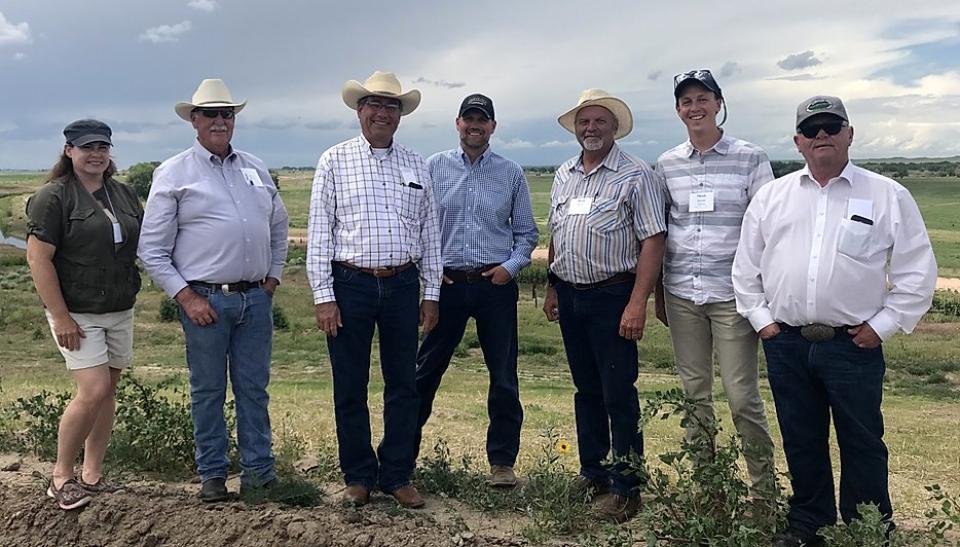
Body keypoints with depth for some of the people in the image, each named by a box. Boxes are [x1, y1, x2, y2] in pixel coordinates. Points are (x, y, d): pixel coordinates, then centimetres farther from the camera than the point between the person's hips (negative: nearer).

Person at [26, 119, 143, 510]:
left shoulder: (125, 195, 12)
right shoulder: (53, 198, -7)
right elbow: (38, 259, -12)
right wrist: (60, 317, -16)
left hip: (121, 311, 6)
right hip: (77, 314, -6)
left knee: (108, 391, 8)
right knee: (93, 391, -13)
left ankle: (92, 476, 19)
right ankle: (61, 478, 4)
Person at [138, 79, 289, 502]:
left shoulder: (256, 169, 14)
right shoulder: (173, 173, 0)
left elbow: (279, 227, 24)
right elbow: (152, 249, -3)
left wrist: (272, 277, 13)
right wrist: (186, 297, -9)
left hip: (256, 298, 4)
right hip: (205, 300, -4)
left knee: (254, 388, 8)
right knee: (207, 390, 5)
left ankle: (258, 468, 17)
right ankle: (212, 474, 17)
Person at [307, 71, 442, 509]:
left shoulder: (415, 166, 11)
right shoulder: (335, 161, 2)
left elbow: (429, 233, 12)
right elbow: (318, 231, -1)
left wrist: (431, 293, 7)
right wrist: (323, 296, -7)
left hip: (402, 284, 3)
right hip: (350, 284, -2)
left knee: (402, 385, 8)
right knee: (350, 388, 5)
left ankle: (397, 476, 20)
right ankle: (358, 476, 20)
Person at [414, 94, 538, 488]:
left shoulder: (511, 173, 6)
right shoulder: (434, 168, 5)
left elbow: (526, 231, 11)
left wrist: (511, 266, -4)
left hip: (496, 285, 1)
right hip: (447, 283, 0)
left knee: (504, 378, 4)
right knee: (425, 373, 7)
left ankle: (502, 461, 17)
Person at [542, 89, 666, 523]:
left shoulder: (635, 175, -8)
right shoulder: (564, 175, 12)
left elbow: (652, 241, -13)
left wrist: (637, 303, -19)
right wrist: (552, 287, 14)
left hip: (612, 296, -6)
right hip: (569, 295, 6)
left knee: (618, 394, -2)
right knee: (586, 389, 14)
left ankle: (626, 489, 8)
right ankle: (593, 473, 26)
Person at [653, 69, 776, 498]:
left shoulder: (750, 159, -1)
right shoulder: (667, 164, 9)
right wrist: (658, 294, 13)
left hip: (732, 293, -3)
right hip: (681, 294, 4)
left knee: (742, 396, -3)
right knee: (693, 394, 10)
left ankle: (765, 489, 12)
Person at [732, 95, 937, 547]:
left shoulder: (887, 196, 0)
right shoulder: (771, 196, 7)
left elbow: (917, 271, 0)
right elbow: (746, 265, 12)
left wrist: (883, 325, -4)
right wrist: (760, 318, 5)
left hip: (854, 345, -2)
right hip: (785, 344, 3)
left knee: (862, 443, 7)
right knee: (801, 441, 14)